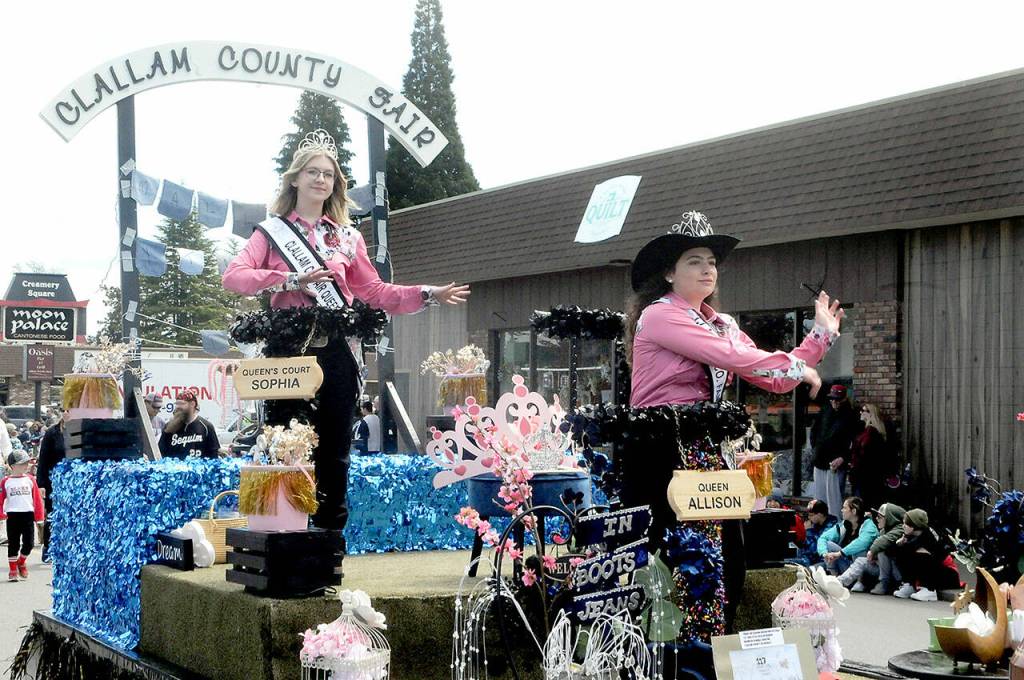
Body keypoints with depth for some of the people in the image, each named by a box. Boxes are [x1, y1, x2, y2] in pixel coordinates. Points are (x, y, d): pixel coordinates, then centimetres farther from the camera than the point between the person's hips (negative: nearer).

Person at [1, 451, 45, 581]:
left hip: (28, 514, 1)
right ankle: (13, 570, 16)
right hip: (12, 515, -1)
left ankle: (21, 563, 27)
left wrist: (38, 516, 1)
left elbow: (37, 498, 4)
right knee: (13, 544, 6)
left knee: (29, 543, 0)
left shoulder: (30, 479, 4)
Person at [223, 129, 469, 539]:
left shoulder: (347, 237, 17)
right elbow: (233, 276, -8)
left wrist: (429, 295, 3)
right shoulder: (272, 232, 7)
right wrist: (292, 280, -21)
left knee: (333, 455, 5)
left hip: (336, 356, 3)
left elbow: (375, 293, 14)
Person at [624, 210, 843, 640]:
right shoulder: (659, 315, -8)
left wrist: (821, 335, 7)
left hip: (707, 450, 8)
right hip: (661, 452, -8)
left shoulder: (722, 325, 17)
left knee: (727, 563, 5)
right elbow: (731, 357, -19)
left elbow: (771, 380, 11)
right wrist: (796, 367, -9)